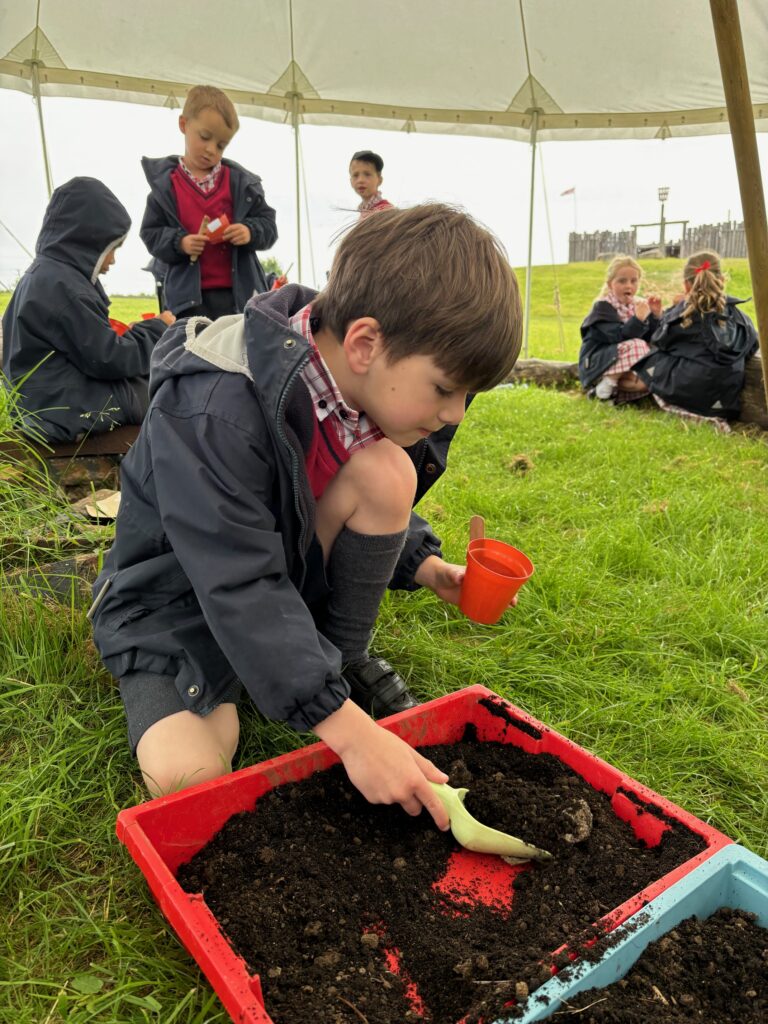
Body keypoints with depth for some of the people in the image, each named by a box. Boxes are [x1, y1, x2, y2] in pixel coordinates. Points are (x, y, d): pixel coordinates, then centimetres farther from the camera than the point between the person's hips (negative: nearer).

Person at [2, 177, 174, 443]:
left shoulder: (42, 274, 12)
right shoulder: (62, 285, -18)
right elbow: (108, 360, -18)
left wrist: (131, 334, 8)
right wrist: (157, 329, -5)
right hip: (68, 410, -10)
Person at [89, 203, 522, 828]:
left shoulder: (368, 381, -10)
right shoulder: (212, 413, -34)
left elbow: (379, 513, 7)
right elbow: (240, 589, -36)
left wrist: (424, 565, -10)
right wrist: (348, 729, -39)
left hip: (294, 573, 5)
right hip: (182, 602, -5)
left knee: (387, 470, -22)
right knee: (186, 775, -28)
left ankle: (343, 659, -4)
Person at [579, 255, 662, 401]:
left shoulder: (637, 305, 8)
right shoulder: (603, 307, -11)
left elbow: (650, 338, 4)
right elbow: (620, 337, -24)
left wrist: (655, 316, -10)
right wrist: (639, 319, -36)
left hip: (623, 366, 7)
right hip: (597, 364, -6)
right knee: (636, 346, -30)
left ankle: (615, 384, -7)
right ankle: (609, 381, -15)